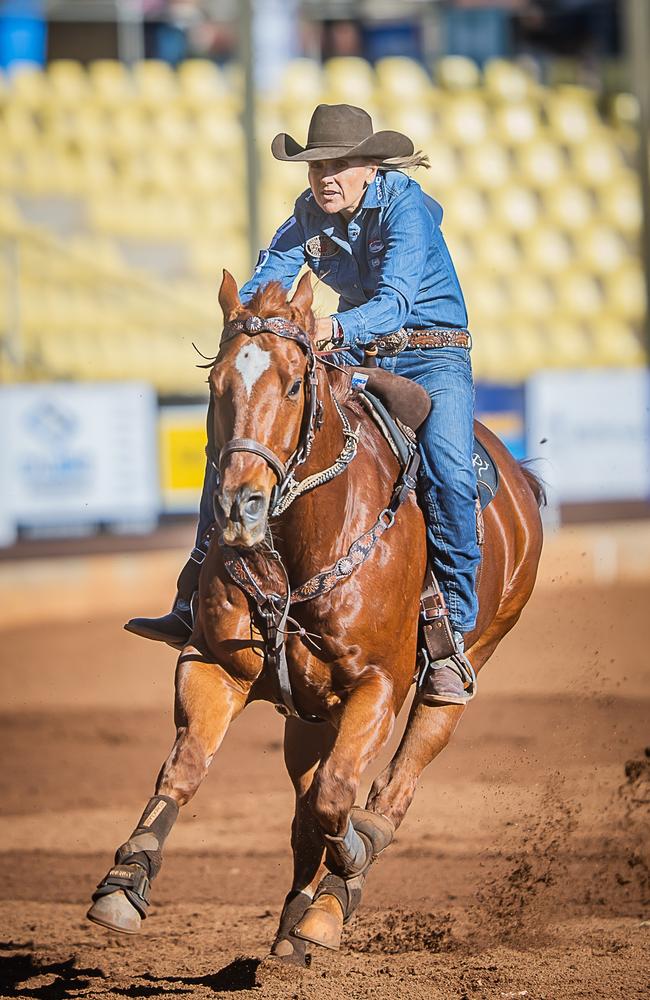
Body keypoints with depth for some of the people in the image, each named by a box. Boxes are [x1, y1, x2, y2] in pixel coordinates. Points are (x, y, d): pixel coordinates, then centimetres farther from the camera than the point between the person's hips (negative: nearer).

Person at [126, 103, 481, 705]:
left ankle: (453, 640, -25)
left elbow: (395, 301, -33)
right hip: (355, 358, 6)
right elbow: (269, 278, -7)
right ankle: (195, 604, -5)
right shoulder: (311, 213, -1)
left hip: (433, 356, -6)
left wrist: (339, 329, -52)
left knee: (447, 476, -33)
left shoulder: (405, 210, -19)